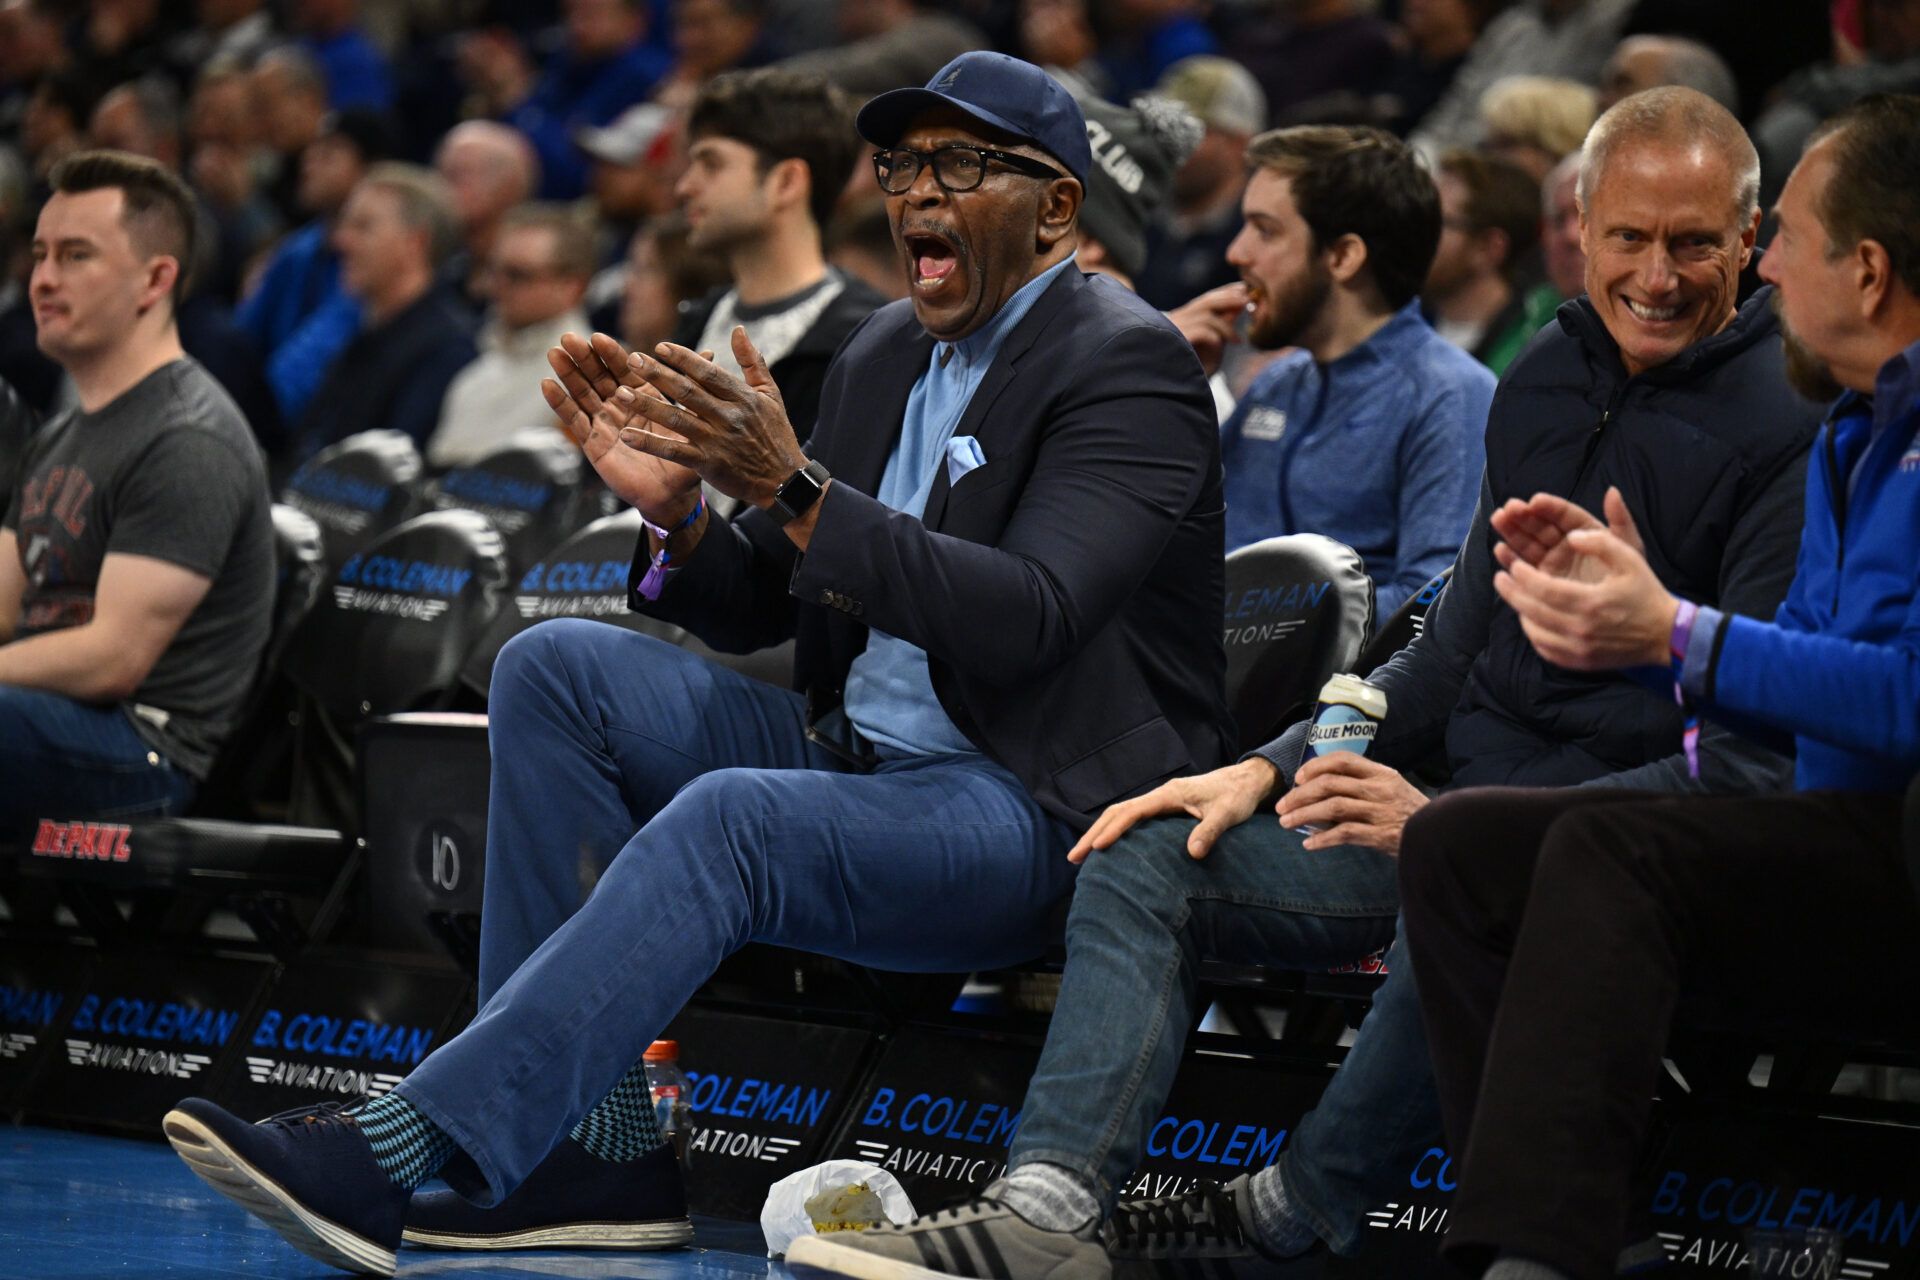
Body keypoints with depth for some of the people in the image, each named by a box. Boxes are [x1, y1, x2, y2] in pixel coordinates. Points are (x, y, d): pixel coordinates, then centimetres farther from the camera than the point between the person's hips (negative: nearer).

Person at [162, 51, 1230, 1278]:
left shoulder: (1129, 367, -10)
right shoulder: (887, 352, 15)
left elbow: (1030, 622, -25)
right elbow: (757, 606, 16)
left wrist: (795, 489, -32)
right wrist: (679, 511, -7)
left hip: (1032, 815, -9)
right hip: (853, 756, 9)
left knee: (725, 818, -34)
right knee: (555, 666, -7)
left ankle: (403, 1148, -38)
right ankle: (592, 1145, -14)